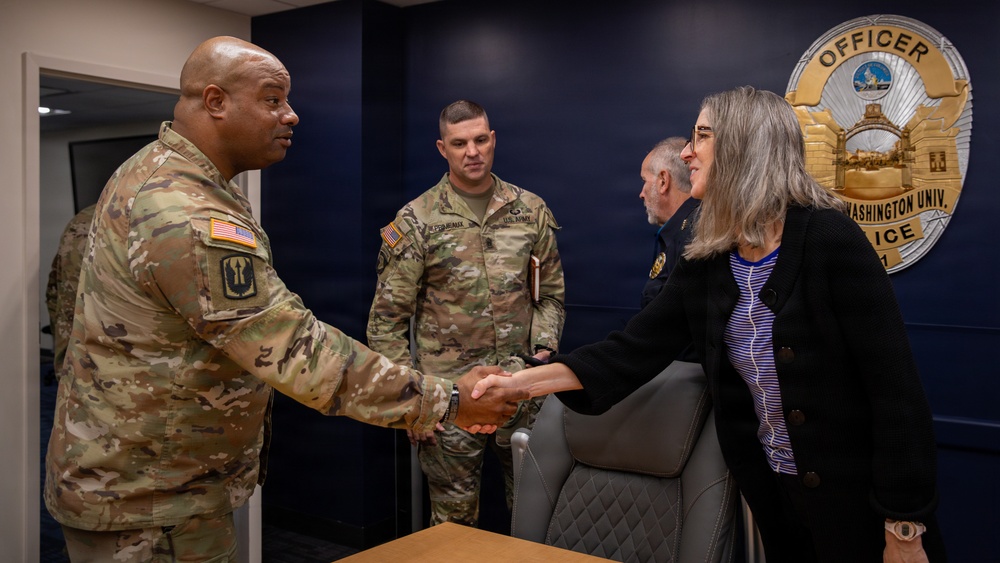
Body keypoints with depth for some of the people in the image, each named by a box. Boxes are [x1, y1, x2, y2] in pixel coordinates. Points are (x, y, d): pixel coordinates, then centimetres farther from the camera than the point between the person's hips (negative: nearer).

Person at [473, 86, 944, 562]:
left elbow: (896, 391, -19)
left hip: (856, 496, -6)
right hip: (771, 488, 6)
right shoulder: (706, 261, 0)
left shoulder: (829, 239, -19)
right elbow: (634, 350, -2)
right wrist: (523, 381, -13)